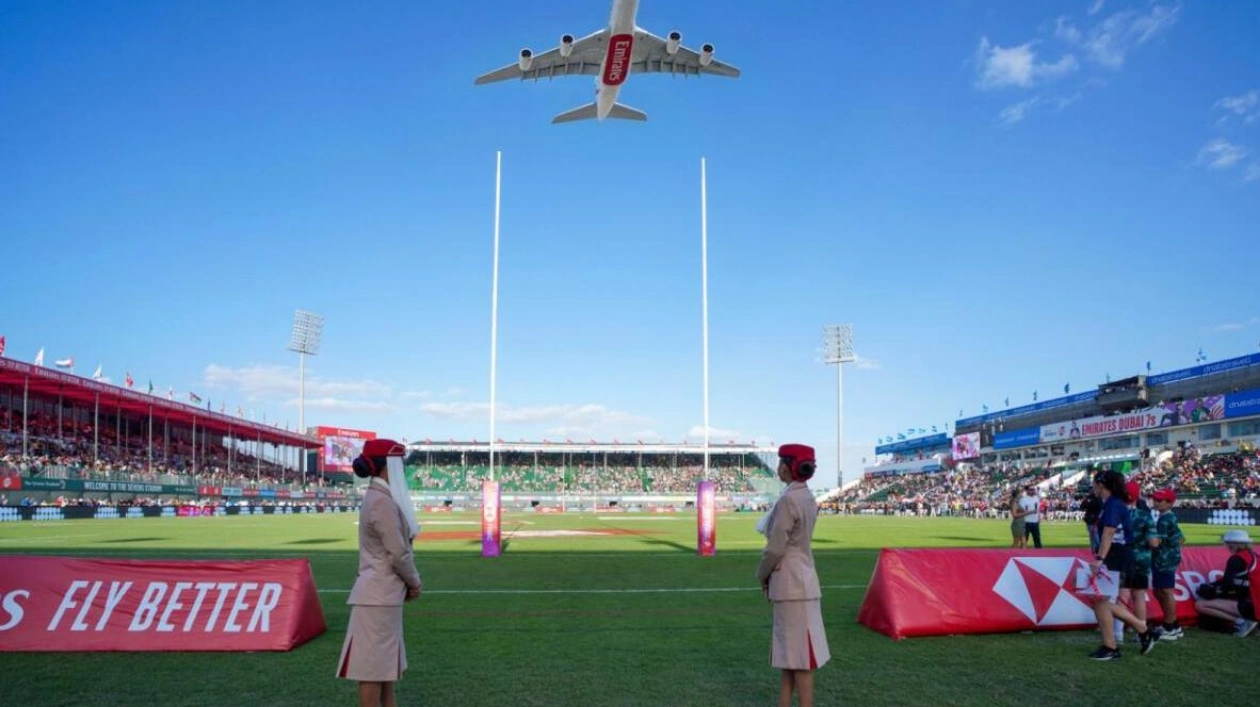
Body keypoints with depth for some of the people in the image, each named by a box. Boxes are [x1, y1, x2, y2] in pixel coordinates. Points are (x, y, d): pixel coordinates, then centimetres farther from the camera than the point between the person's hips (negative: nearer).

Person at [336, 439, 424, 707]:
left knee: (386, 661, 18)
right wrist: (414, 582, -5)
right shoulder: (382, 501, -19)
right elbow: (398, 553, -20)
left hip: (385, 593, 10)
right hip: (380, 595, -10)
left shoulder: (381, 497, 11)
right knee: (374, 664, -2)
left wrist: (410, 581, 7)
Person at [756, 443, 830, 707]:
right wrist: (770, 576, 12)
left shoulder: (788, 500, -18)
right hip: (799, 580, 9)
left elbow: (775, 547, -19)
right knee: (787, 652, 16)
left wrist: (762, 575, -2)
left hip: (791, 584, -9)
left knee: (800, 656, -3)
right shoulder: (807, 498, 9)